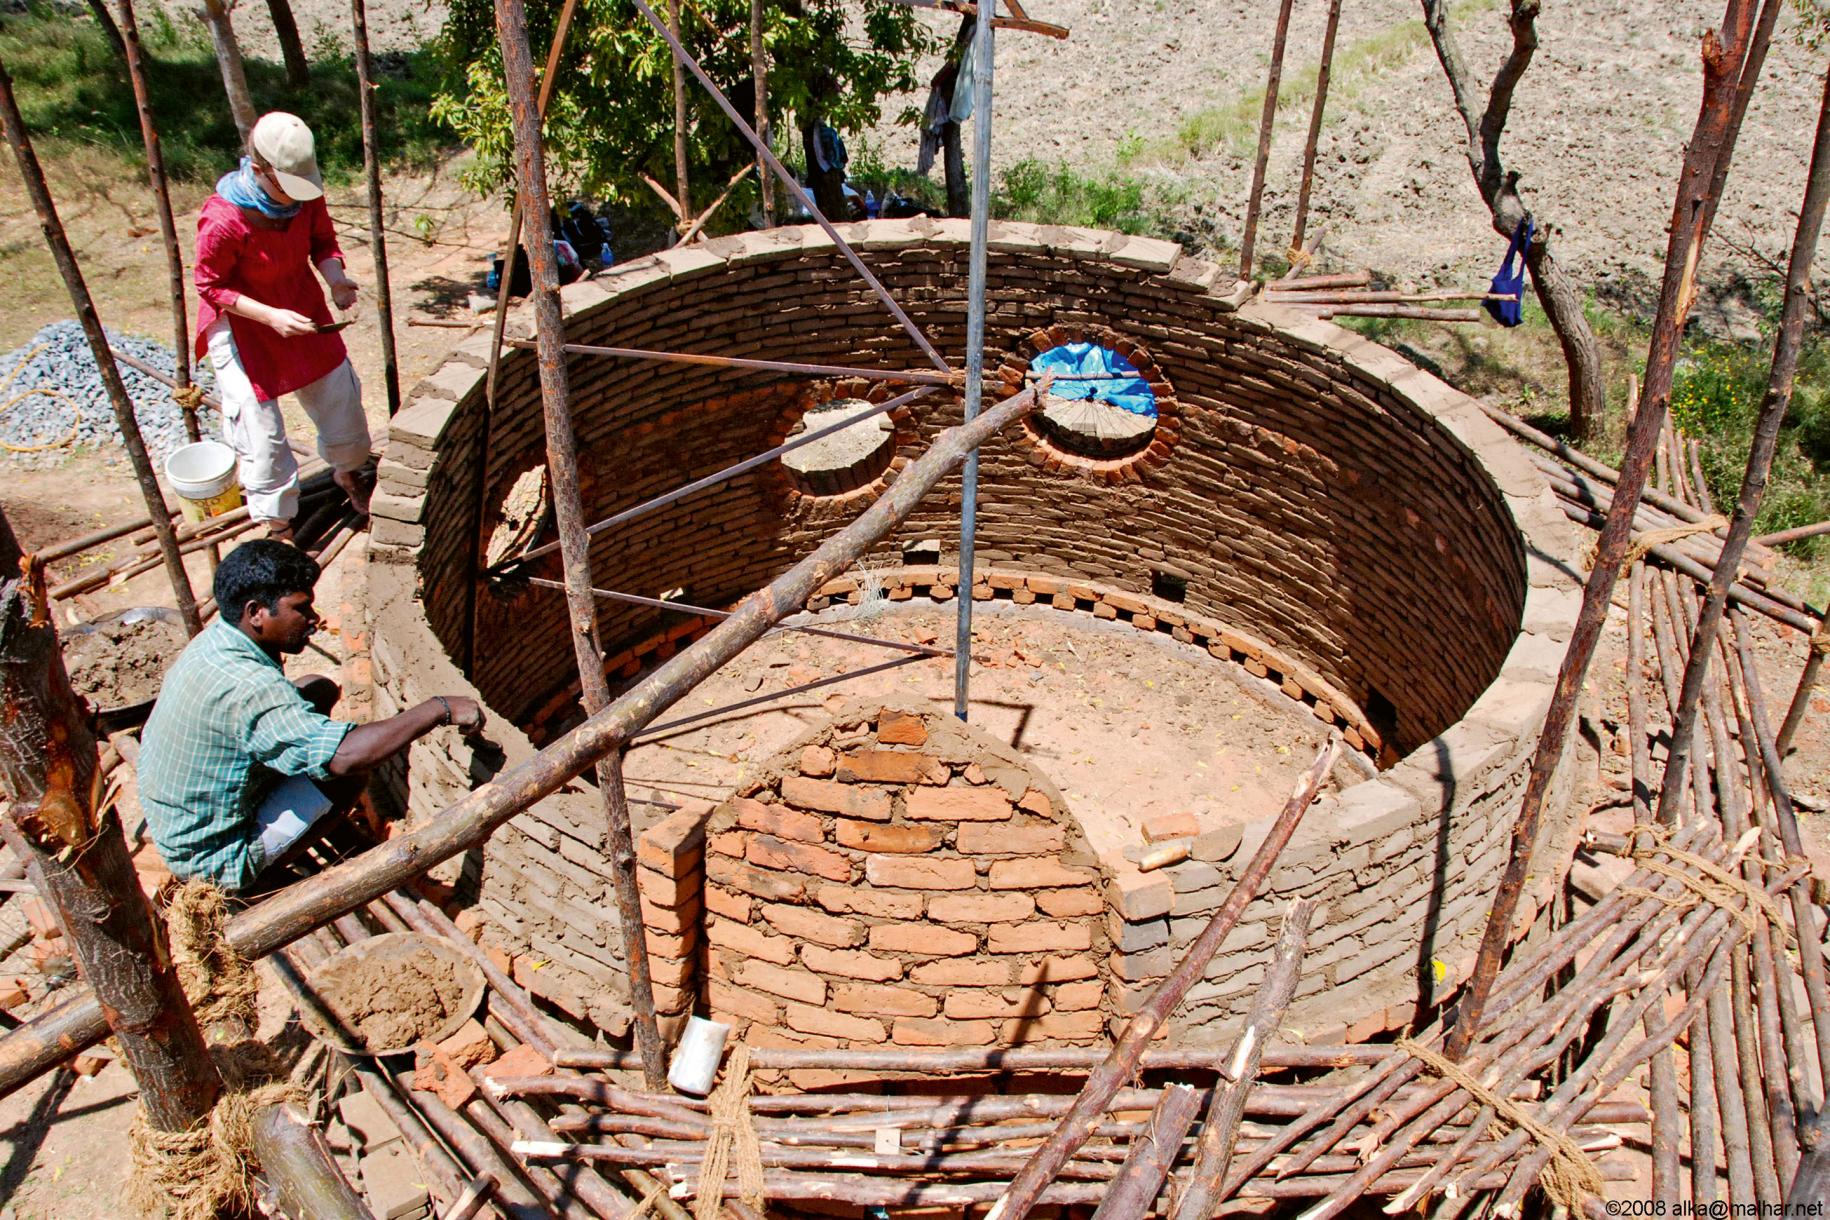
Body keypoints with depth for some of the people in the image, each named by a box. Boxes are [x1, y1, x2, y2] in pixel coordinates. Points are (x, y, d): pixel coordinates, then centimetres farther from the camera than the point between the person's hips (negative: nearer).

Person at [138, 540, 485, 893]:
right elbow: (347, 755, -46)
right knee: (351, 768, -17)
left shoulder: (217, 637, -5)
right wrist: (439, 709, -40)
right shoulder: (246, 688, -36)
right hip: (213, 861, -9)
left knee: (321, 689, 6)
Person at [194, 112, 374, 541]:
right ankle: (277, 522, 19)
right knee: (260, 425, 1)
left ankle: (350, 473, 46)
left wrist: (335, 278, -21)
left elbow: (322, 240, 1)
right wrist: (271, 316, -31)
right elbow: (210, 285, -20)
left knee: (339, 395, 17)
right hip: (242, 323, -5)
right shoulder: (223, 221, -32)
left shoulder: (306, 195, -17)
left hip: (301, 308, 5)